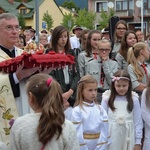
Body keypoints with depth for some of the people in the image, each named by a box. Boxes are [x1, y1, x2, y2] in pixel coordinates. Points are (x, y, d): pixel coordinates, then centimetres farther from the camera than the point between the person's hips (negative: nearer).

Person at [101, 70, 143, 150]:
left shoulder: (134, 99, -4)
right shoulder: (107, 98, -4)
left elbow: (138, 121, 0)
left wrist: (138, 142, 0)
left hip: (128, 137, 0)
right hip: (111, 137, 0)